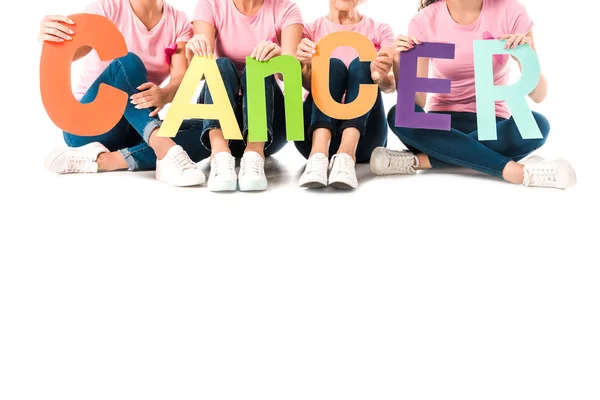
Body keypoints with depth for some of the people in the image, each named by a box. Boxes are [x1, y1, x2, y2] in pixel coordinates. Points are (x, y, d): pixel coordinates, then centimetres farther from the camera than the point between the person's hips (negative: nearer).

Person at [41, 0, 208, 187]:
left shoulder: (179, 22, 3)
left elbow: (181, 79, -14)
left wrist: (165, 94, -39)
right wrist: (50, 40, -44)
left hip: (133, 132, 3)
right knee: (127, 63, -30)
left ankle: (99, 160, -32)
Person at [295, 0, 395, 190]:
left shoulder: (380, 31, 11)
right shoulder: (311, 30, 11)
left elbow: (391, 85, -7)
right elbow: (309, 85, -5)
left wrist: (381, 77, -30)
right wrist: (308, 67, -28)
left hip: (363, 136, 0)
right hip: (316, 132, 0)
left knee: (363, 64, -19)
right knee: (332, 65, -21)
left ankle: (346, 156, -41)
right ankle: (318, 156, -45)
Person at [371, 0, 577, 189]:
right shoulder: (425, 21, -8)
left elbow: (538, 95, -9)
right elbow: (415, 103, -11)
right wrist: (400, 65, -27)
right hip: (441, 126, 1)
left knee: (536, 124, -31)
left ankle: (419, 161, -27)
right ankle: (521, 172, -33)